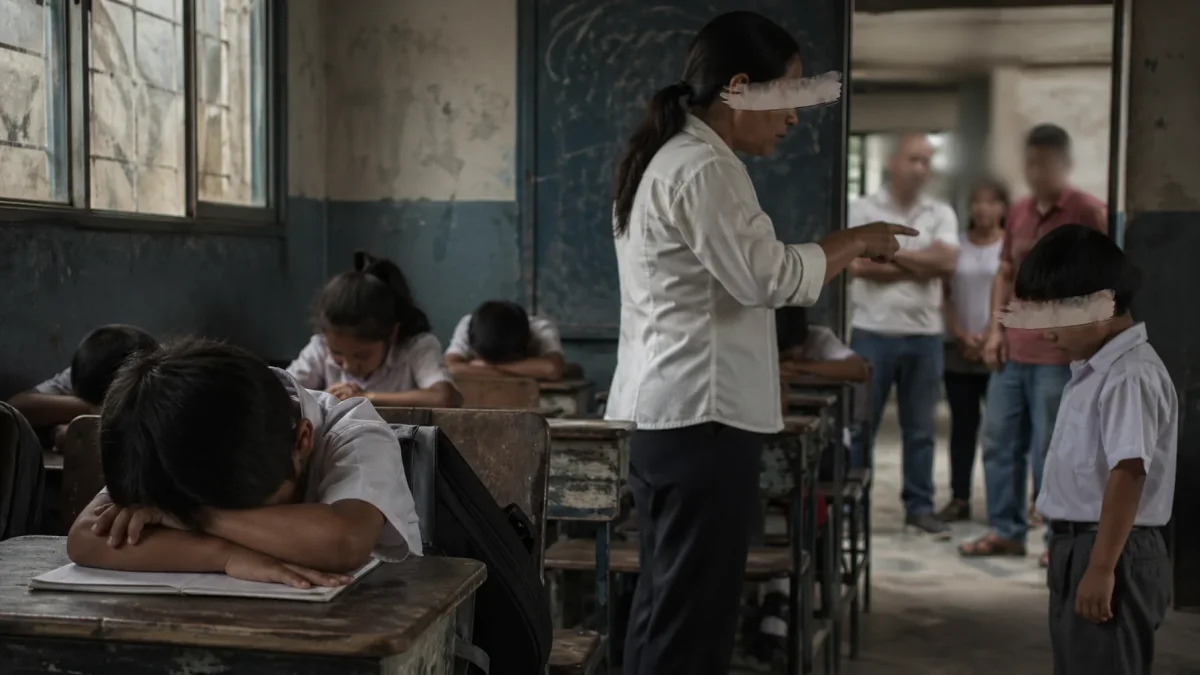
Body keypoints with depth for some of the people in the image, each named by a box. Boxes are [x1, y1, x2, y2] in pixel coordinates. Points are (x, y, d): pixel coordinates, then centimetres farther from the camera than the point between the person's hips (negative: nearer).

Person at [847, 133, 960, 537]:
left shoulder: (941, 214, 9)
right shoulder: (863, 209, 1)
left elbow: (947, 261, -8)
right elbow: (859, 265, -13)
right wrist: (921, 266, -6)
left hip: (924, 334, 3)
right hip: (873, 331, -3)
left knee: (920, 427, 8)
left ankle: (920, 506, 16)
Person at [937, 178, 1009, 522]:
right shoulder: (957, 245, 8)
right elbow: (943, 294, 7)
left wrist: (989, 337, -10)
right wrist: (960, 335, -4)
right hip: (959, 349, 3)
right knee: (962, 424, 6)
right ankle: (959, 498, 9)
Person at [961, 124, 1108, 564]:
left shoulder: (1087, 213, -6)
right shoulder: (1018, 212, 13)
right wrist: (996, 327, 10)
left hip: (1059, 355, -7)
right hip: (1013, 350, 7)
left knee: (1050, 452, -2)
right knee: (999, 442, 10)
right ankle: (1006, 531, 22)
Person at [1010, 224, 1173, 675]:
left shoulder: (1130, 376, -19)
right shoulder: (1092, 371, 14)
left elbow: (1128, 473, -25)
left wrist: (1101, 568, -27)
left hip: (1113, 553, -10)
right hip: (1079, 545, 10)